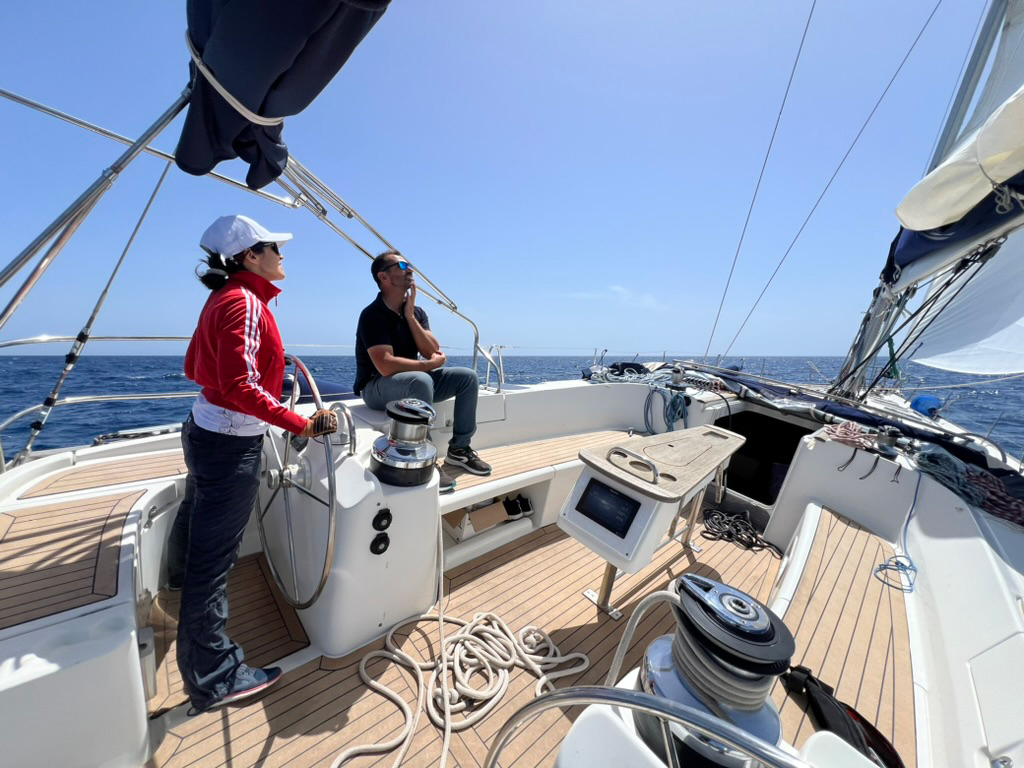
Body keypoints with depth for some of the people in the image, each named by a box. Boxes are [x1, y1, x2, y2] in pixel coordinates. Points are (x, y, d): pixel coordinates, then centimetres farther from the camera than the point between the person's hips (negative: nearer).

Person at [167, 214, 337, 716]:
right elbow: (240, 388, -29)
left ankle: (182, 575, 63)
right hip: (231, 444, -10)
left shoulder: (224, 297, 8)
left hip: (204, 429, 10)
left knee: (197, 511, 34)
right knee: (215, 559, -1)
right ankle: (213, 679, 15)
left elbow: (193, 367, 14)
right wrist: (301, 424, -29)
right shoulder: (245, 302, -21)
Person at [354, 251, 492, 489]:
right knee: (421, 380, -38)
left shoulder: (417, 312, 6)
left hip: (413, 382, 7)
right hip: (377, 387, -7)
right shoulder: (372, 315, -15)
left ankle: (459, 448, 0)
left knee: (468, 377, -5)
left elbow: (432, 352, -7)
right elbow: (386, 366, -26)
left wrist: (409, 315, -13)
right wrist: (428, 365, -17)